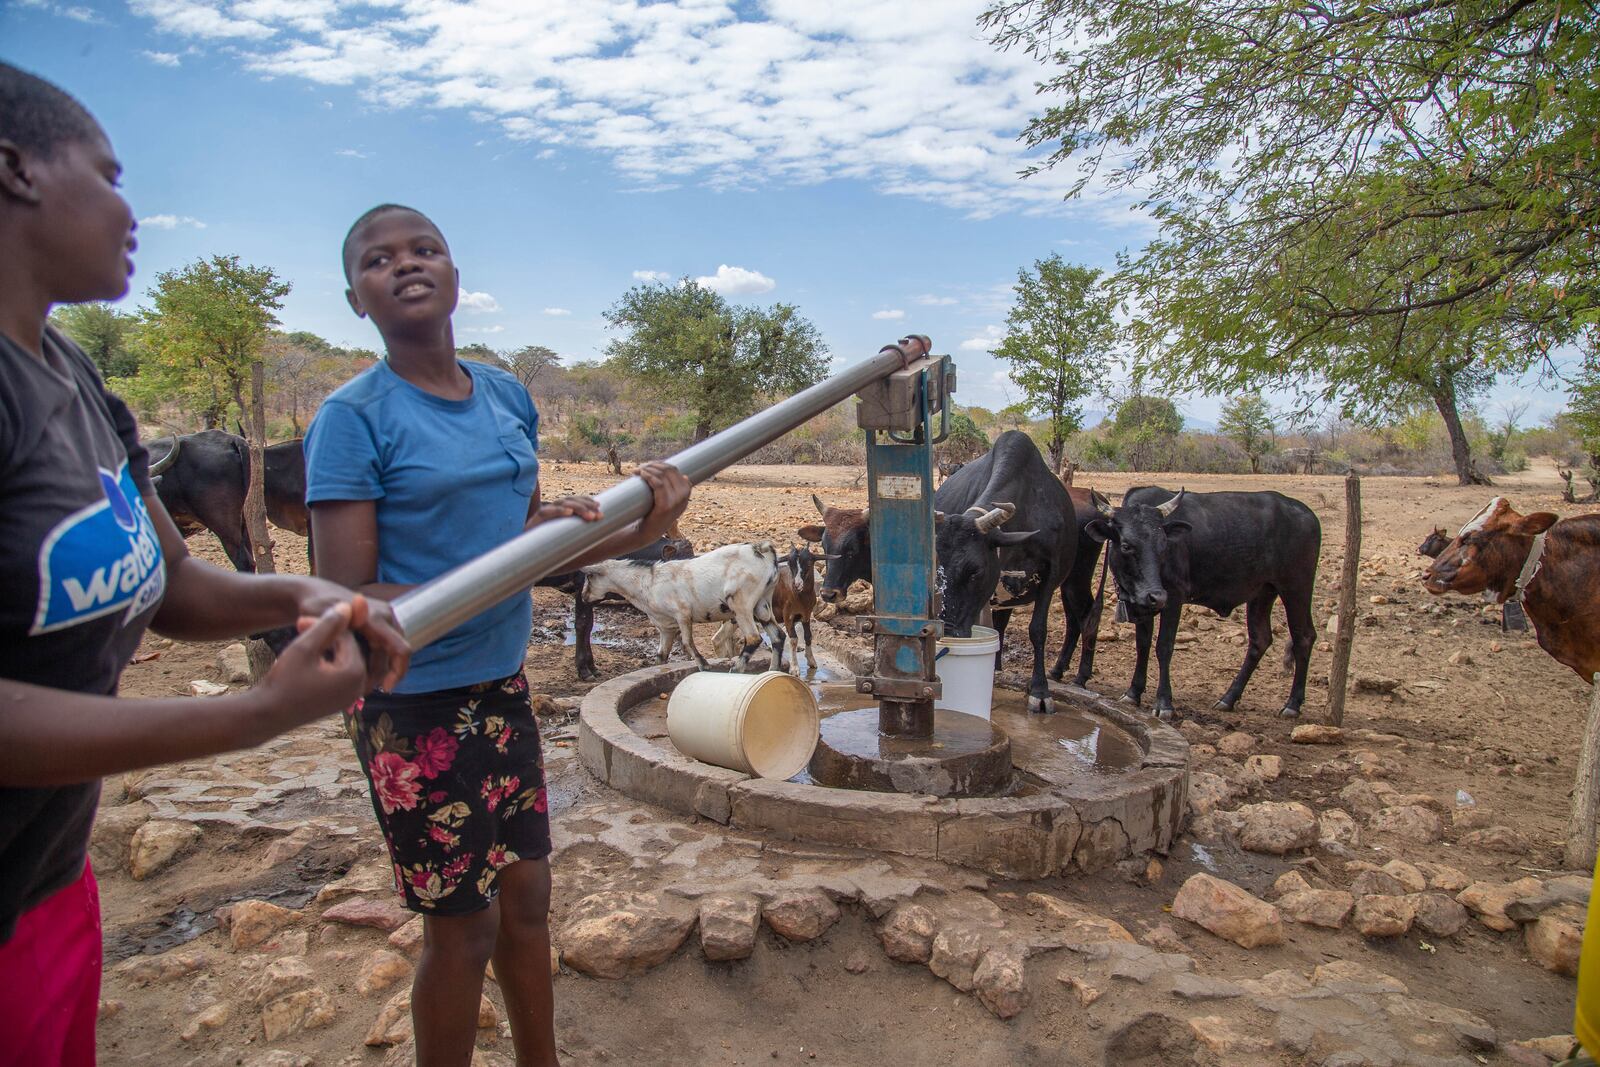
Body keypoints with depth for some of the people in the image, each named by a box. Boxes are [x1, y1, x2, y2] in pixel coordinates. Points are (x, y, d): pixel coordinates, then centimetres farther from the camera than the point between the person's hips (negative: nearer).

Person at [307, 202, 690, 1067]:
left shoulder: (508, 396, 5)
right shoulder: (353, 417, -14)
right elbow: (348, 602, -17)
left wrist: (637, 531, -5)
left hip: (502, 686, 6)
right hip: (415, 704, -6)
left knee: (526, 897, 19)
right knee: (462, 926, 8)